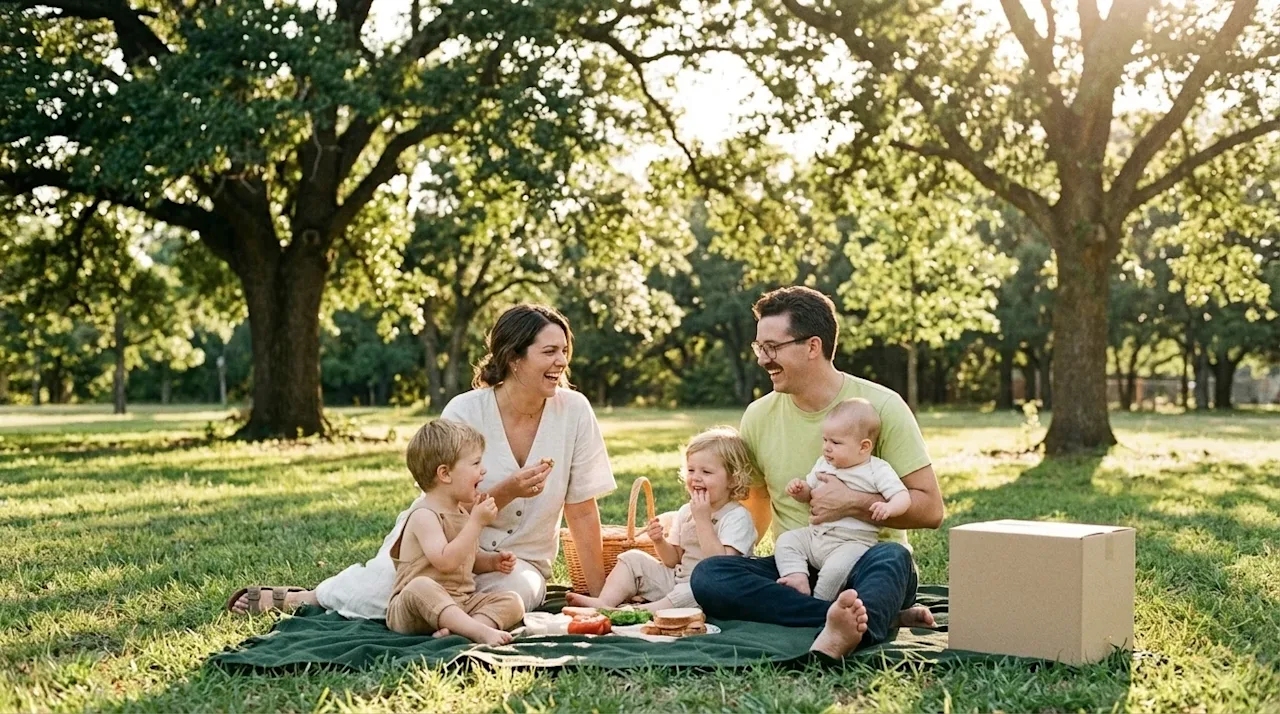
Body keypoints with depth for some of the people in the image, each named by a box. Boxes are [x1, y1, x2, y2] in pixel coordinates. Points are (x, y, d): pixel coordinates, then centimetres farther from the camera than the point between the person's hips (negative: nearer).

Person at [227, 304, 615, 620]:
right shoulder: (465, 412, -14)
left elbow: (583, 512, -7)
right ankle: (290, 598, 5)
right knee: (376, 598, -30)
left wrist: (599, 596, -10)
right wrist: (508, 491, -29)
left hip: (518, 562, 2)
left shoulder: (574, 411, -11)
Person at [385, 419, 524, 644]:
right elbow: (445, 561, -25)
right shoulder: (424, 516, -11)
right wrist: (476, 522, -21)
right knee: (421, 586, -40)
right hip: (417, 605, -8)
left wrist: (492, 563, 13)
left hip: (460, 603, 8)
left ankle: (459, 630, -36)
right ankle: (480, 631, -49)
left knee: (512, 602, -12)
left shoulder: (463, 512, 17)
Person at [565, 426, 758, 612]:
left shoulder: (738, 518, -13)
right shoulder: (686, 512, 10)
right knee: (633, 559, -1)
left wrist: (703, 520, -23)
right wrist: (660, 541, -8)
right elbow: (674, 560, 13)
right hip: (676, 579, 8)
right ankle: (604, 603, -20)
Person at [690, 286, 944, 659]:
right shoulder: (759, 416, 5)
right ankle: (882, 615, -30)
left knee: (891, 558, -36)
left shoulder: (881, 406, -5)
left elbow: (930, 509, -6)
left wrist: (852, 503, -18)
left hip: (863, 569, -3)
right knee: (708, 575, -25)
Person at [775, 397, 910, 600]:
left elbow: (903, 497, -12)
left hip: (853, 541, -7)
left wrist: (888, 508, -35)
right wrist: (798, 490, -1)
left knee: (836, 568, -32)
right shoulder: (823, 464, 12)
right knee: (786, 541, -8)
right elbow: (809, 494, 23)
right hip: (815, 535, 7)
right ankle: (798, 578, -22)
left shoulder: (878, 471, -6)